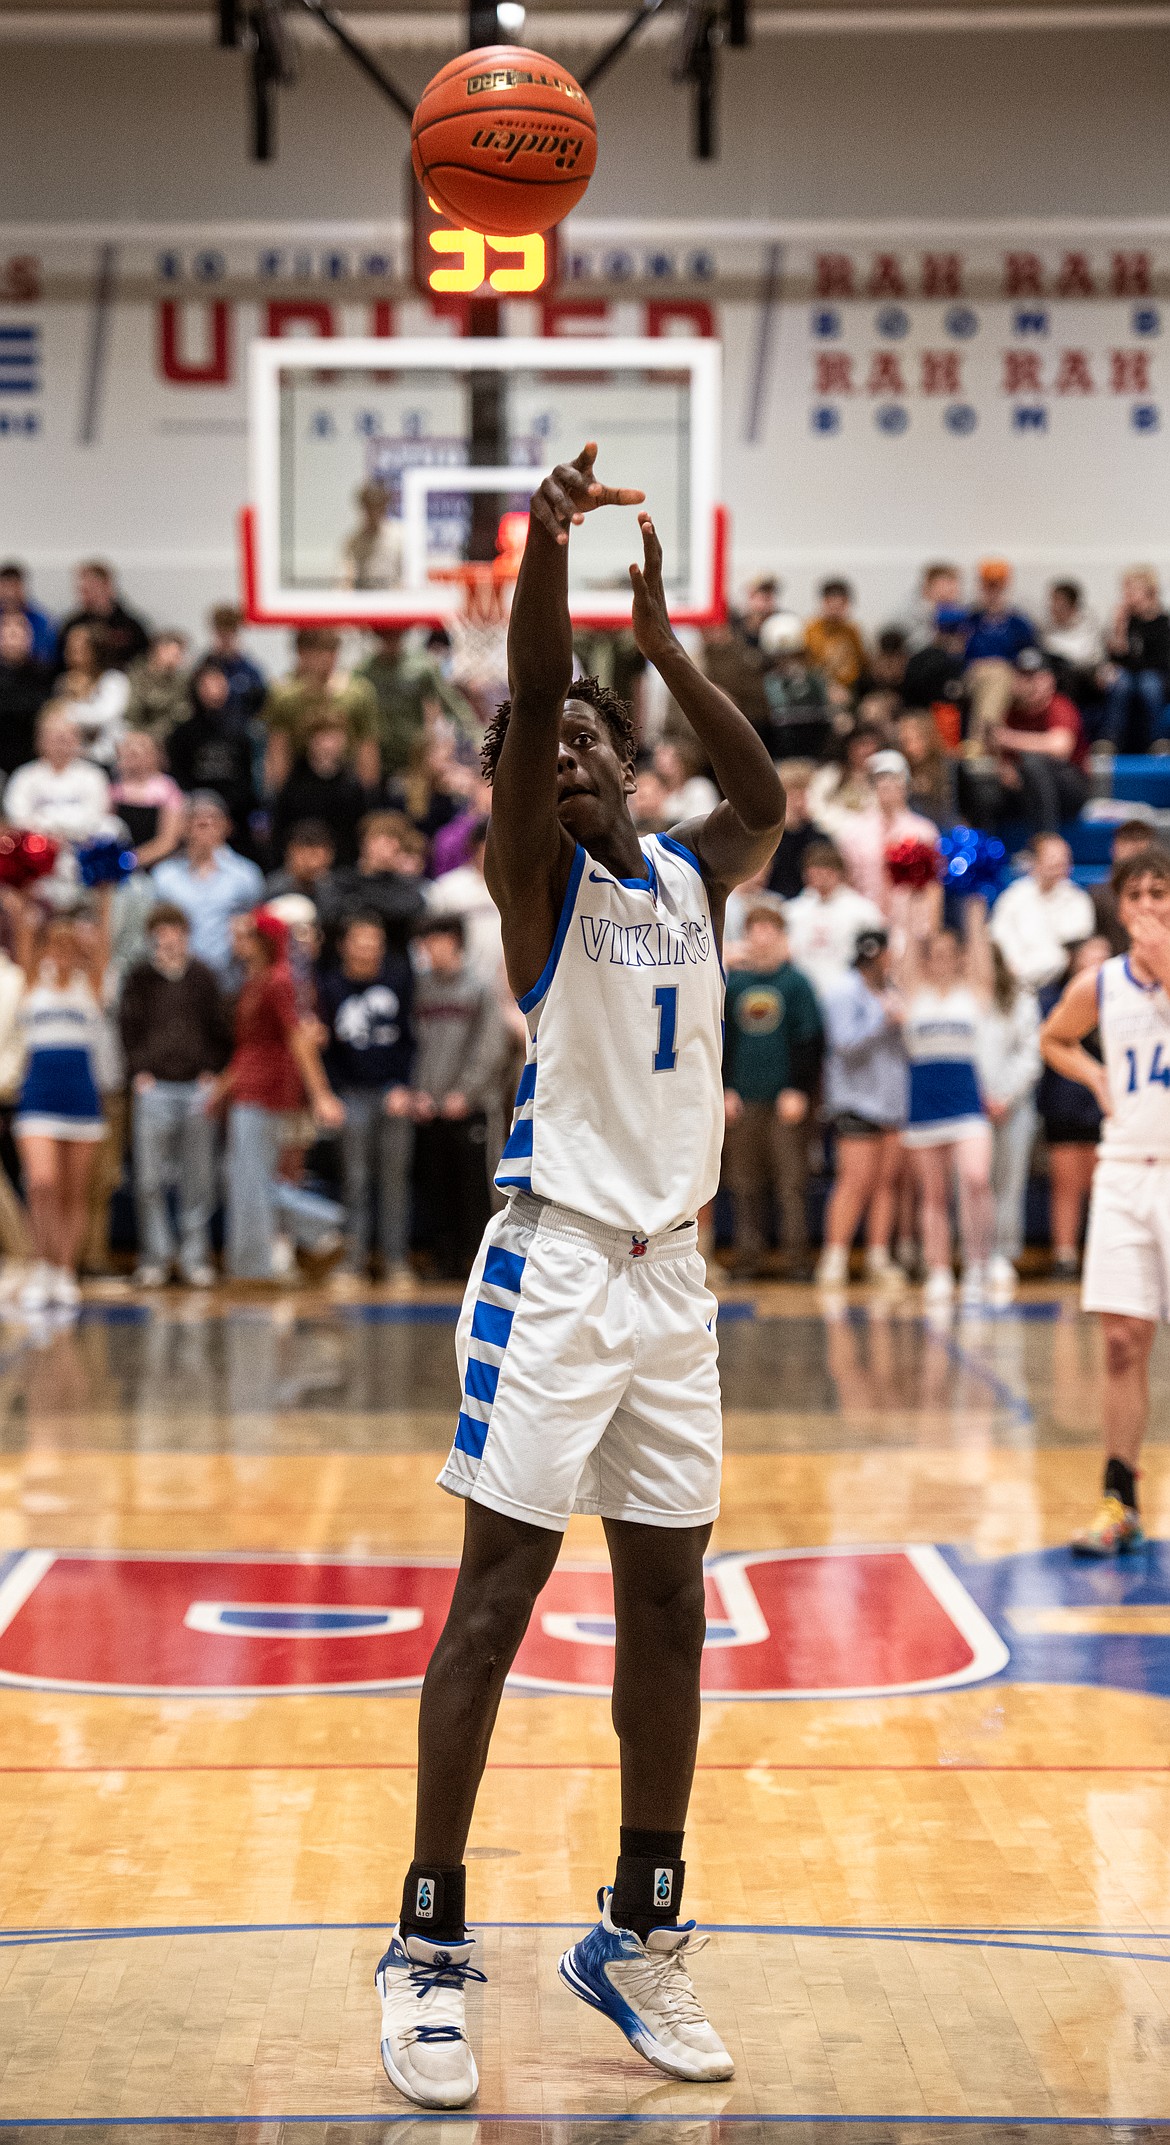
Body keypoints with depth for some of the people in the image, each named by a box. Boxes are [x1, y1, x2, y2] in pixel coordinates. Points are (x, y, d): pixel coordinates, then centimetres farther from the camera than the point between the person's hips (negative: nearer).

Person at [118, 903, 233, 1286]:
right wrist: (139, 1073, -6)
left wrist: (211, 1073, 2)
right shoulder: (140, 977, 5)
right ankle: (155, 1258, 4)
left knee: (198, 1179, 4)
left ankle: (195, 1258, 11)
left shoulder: (202, 976, 9)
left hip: (198, 1087, 2)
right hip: (155, 1086, -1)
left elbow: (220, 1028, 11)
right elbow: (127, 1027, 2)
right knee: (150, 1179, -4)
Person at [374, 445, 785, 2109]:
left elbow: (766, 797, 21)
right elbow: (526, 702, -16)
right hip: (556, 1266, -6)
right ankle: (429, 1948, 2)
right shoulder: (540, 874, -3)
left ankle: (639, 1936, 19)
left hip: (673, 1271, 6)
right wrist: (547, 545, -30)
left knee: (668, 1609, 8)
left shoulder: (690, 878, 12)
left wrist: (663, 641, 11)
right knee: (496, 1600, -5)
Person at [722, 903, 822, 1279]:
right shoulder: (731, 983, 9)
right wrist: (723, 1089, 2)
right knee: (745, 1183, 3)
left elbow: (809, 1041, 0)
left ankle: (798, 1257, 2)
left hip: (785, 1099, -3)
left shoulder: (796, 983, 2)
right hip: (742, 1099, 3)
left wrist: (798, 1091, -8)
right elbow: (718, 1039, 11)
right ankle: (749, 1257, 8)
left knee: (792, 1181, -2)